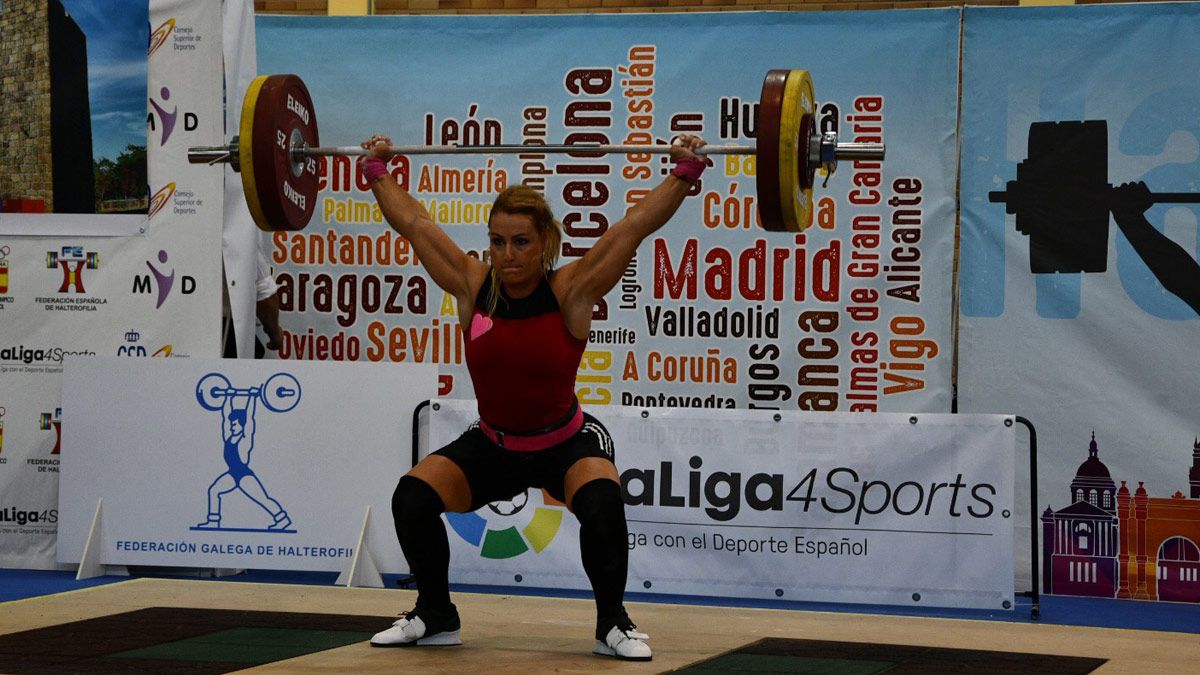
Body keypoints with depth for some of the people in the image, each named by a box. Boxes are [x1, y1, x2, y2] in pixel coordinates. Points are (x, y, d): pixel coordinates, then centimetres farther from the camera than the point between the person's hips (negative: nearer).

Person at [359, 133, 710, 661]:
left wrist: (686, 172, -27)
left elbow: (637, 224, -22)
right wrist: (376, 171, 3)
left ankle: (613, 625, -11)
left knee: (601, 504, -33)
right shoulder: (472, 286, -13)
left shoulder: (570, 291, -20)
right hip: (492, 445, 3)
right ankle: (434, 617, 6)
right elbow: (413, 223, -4)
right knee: (413, 497, -16)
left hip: (567, 443, -3)